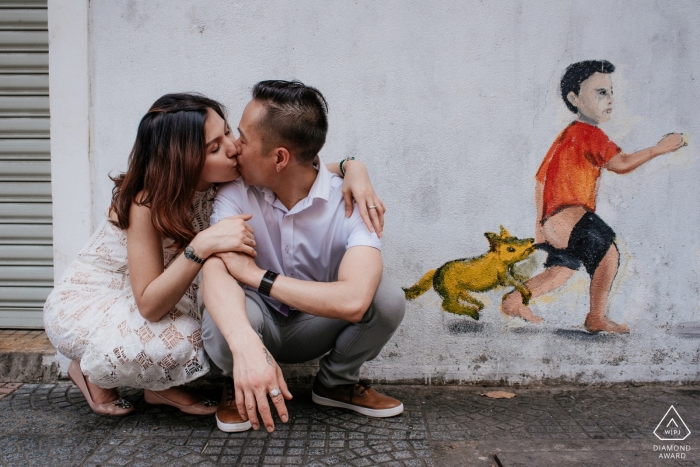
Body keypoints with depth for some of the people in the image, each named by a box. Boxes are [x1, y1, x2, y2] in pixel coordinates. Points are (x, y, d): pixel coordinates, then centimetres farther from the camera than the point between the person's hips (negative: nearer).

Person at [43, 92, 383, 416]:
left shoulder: (225, 182, -17)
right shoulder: (146, 203, -31)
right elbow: (148, 306, -34)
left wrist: (352, 168, -31)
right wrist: (203, 245, -47)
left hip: (157, 294, 5)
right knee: (180, 342, -34)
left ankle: (161, 386, 1)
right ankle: (92, 372, -1)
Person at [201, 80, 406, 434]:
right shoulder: (236, 195, -17)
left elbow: (353, 301, -38)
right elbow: (215, 272, -34)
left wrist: (257, 275, -31)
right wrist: (246, 346, -54)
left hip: (316, 326, 1)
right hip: (259, 326, 0)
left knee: (386, 296, -27)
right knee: (224, 317, -35)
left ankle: (337, 381, 3)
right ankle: (239, 386, 1)